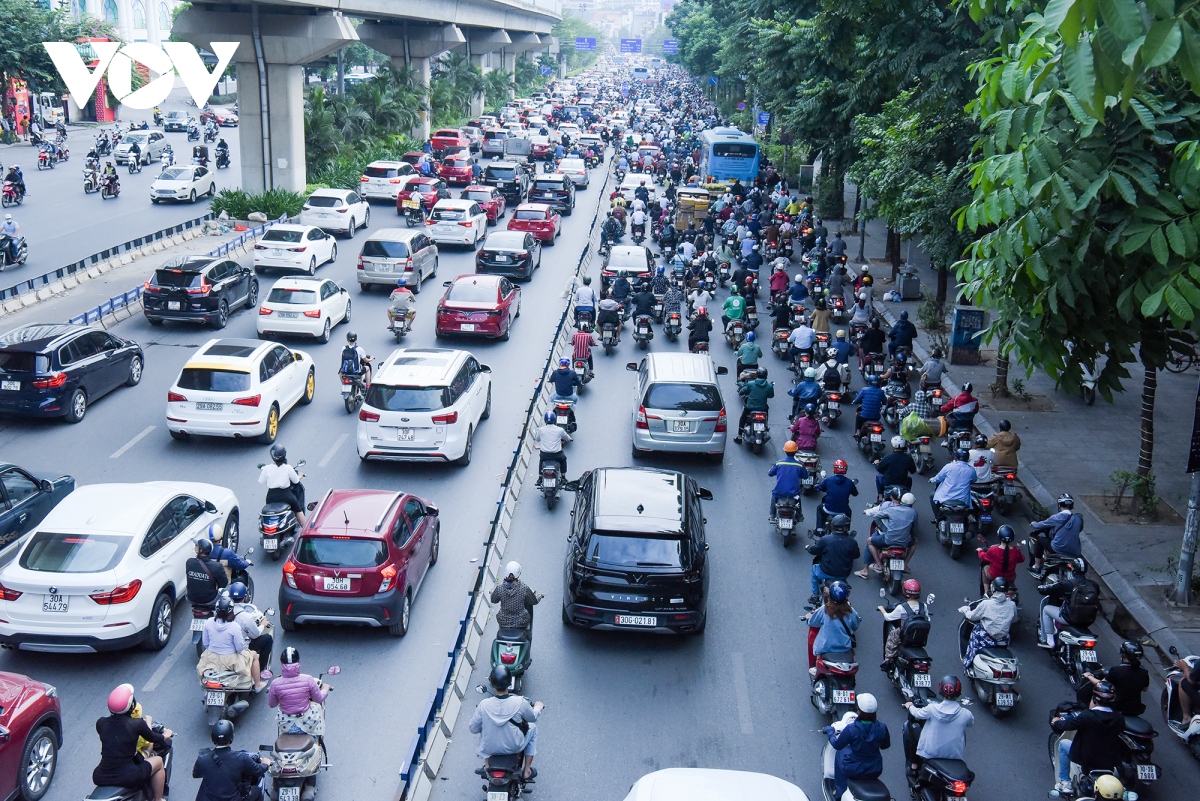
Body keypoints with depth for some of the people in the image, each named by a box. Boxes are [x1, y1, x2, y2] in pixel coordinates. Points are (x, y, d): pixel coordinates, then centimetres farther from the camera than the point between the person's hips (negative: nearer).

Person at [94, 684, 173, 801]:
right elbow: (154, 738, 8)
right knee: (158, 761, 21)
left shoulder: (101, 723, -1)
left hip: (100, 778, 4)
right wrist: (165, 735, 31)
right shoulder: (137, 724, -11)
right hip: (127, 778, -4)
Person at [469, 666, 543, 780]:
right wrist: (538, 707, 20)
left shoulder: (484, 705, -22)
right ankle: (527, 770, 29)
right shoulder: (520, 702, -24)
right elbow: (532, 717, -3)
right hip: (514, 748, -2)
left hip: (489, 749, 2)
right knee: (532, 727, 26)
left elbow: (472, 729, -8)